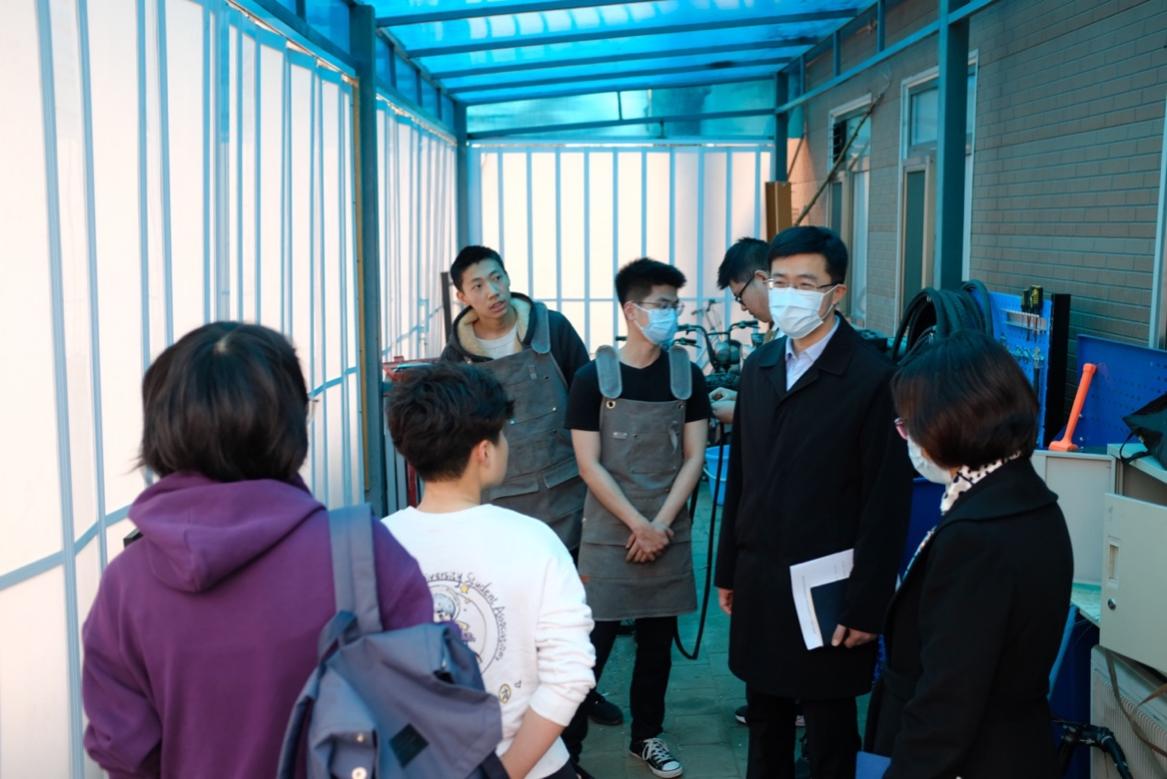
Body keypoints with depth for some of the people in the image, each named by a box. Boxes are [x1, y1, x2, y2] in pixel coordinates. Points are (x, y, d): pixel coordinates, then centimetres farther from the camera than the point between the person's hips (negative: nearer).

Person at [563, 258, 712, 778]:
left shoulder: (687, 376, 2)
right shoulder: (594, 378, -6)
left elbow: (693, 458, 1)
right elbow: (589, 466, -8)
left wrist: (660, 525, -8)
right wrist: (638, 525, -12)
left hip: (668, 534, 3)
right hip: (609, 535, -3)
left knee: (658, 640, 13)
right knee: (592, 643, -4)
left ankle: (646, 735, 29)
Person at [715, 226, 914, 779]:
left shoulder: (873, 377, -13)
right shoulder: (760, 366, 7)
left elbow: (886, 505, -13)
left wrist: (865, 608, -14)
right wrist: (728, 569, 11)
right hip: (759, 585, 6)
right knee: (764, 723, 18)